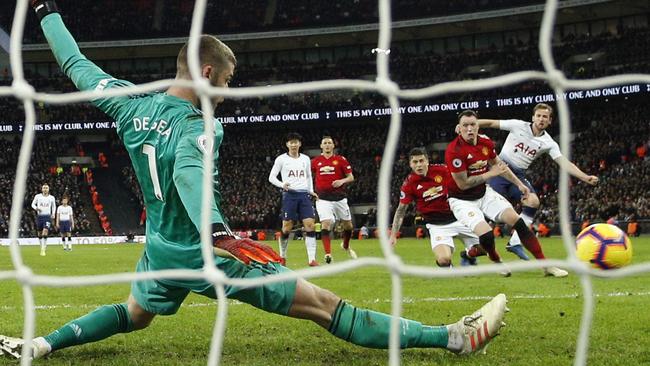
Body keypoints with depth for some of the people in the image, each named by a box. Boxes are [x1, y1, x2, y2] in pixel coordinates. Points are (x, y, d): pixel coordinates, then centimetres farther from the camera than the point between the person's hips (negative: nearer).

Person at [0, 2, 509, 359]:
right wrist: (217, 231, -57)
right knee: (325, 305, -10)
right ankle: (455, 338, -10)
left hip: (161, 253, 7)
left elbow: (77, 66, 11)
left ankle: (41, 344, 26)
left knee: (132, 316, 39)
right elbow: (189, 174, -39)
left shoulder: (131, 104, 1)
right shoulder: (198, 126, -19)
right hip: (209, 254, -7)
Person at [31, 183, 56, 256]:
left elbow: (54, 206, 19)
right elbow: (33, 204, 11)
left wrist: (53, 214, 5)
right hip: (39, 216, 1)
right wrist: (36, 208, -10)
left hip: (47, 216, -1)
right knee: (39, 233, 8)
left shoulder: (51, 198, 4)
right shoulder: (38, 196, 1)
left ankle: (43, 250, -16)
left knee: (45, 232, -17)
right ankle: (42, 246, 30)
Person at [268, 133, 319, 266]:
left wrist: (311, 191, 12)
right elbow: (271, 177, 2)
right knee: (287, 227, -3)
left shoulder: (306, 159, 13)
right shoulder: (281, 159, 2)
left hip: (304, 195, 3)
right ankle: (282, 257, 15)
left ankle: (312, 259, -10)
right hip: (289, 195, -3)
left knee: (310, 225, -9)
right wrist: (282, 185, -16)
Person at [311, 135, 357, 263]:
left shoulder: (341, 160, 2)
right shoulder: (315, 161, 6)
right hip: (323, 198, -1)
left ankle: (346, 246, 40)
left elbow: (351, 177, 2)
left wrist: (342, 181, -17)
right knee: (326, 224, -17)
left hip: (339, 197, 1)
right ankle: (328, 254, -15)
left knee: (348, 225, 11)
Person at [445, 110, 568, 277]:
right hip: (462, 200, -6)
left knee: (516, 220, -5)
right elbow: (463, 184, -21)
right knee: (487, 235, -25)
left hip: (484, 193, 6)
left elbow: (498, 164, 16)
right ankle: (496, 261, 10)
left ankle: (546, 265, 2)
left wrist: (519, 184, 16)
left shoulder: (485, 142, -3)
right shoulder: (454, 150, -24)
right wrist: (491, 174, -16)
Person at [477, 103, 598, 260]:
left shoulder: (549, 143, -1)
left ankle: (515, 243, -11)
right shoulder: (518, 126, -8)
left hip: (519, 175, 3)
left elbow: (565, 163, -8)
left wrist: (586, 178, -21)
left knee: (533, 201, -19)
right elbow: (490, 123, -4)